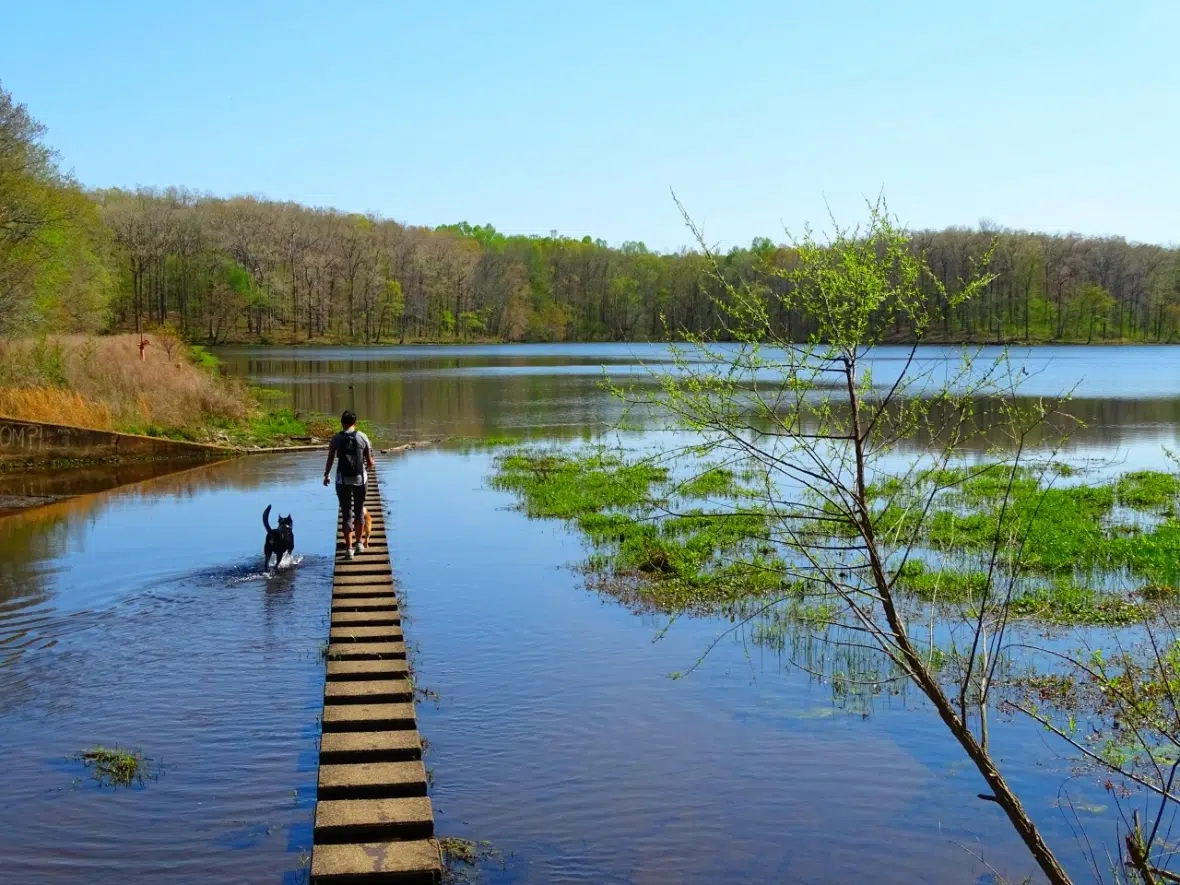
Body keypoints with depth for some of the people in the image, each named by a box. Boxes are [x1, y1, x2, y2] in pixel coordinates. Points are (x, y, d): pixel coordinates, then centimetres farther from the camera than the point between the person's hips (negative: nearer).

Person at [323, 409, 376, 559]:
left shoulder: (337, 438, -2)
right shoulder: (362, 437, -2)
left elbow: (330, 459, 3)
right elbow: (370, 462, 1)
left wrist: (326, 475, 19)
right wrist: (370, 466, 25)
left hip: (342, 480, -1)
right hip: (360, 479, 1)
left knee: (346, 513, 4)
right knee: (359, 511, 18)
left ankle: (349, 548, 0)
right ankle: (359, 543, 29)